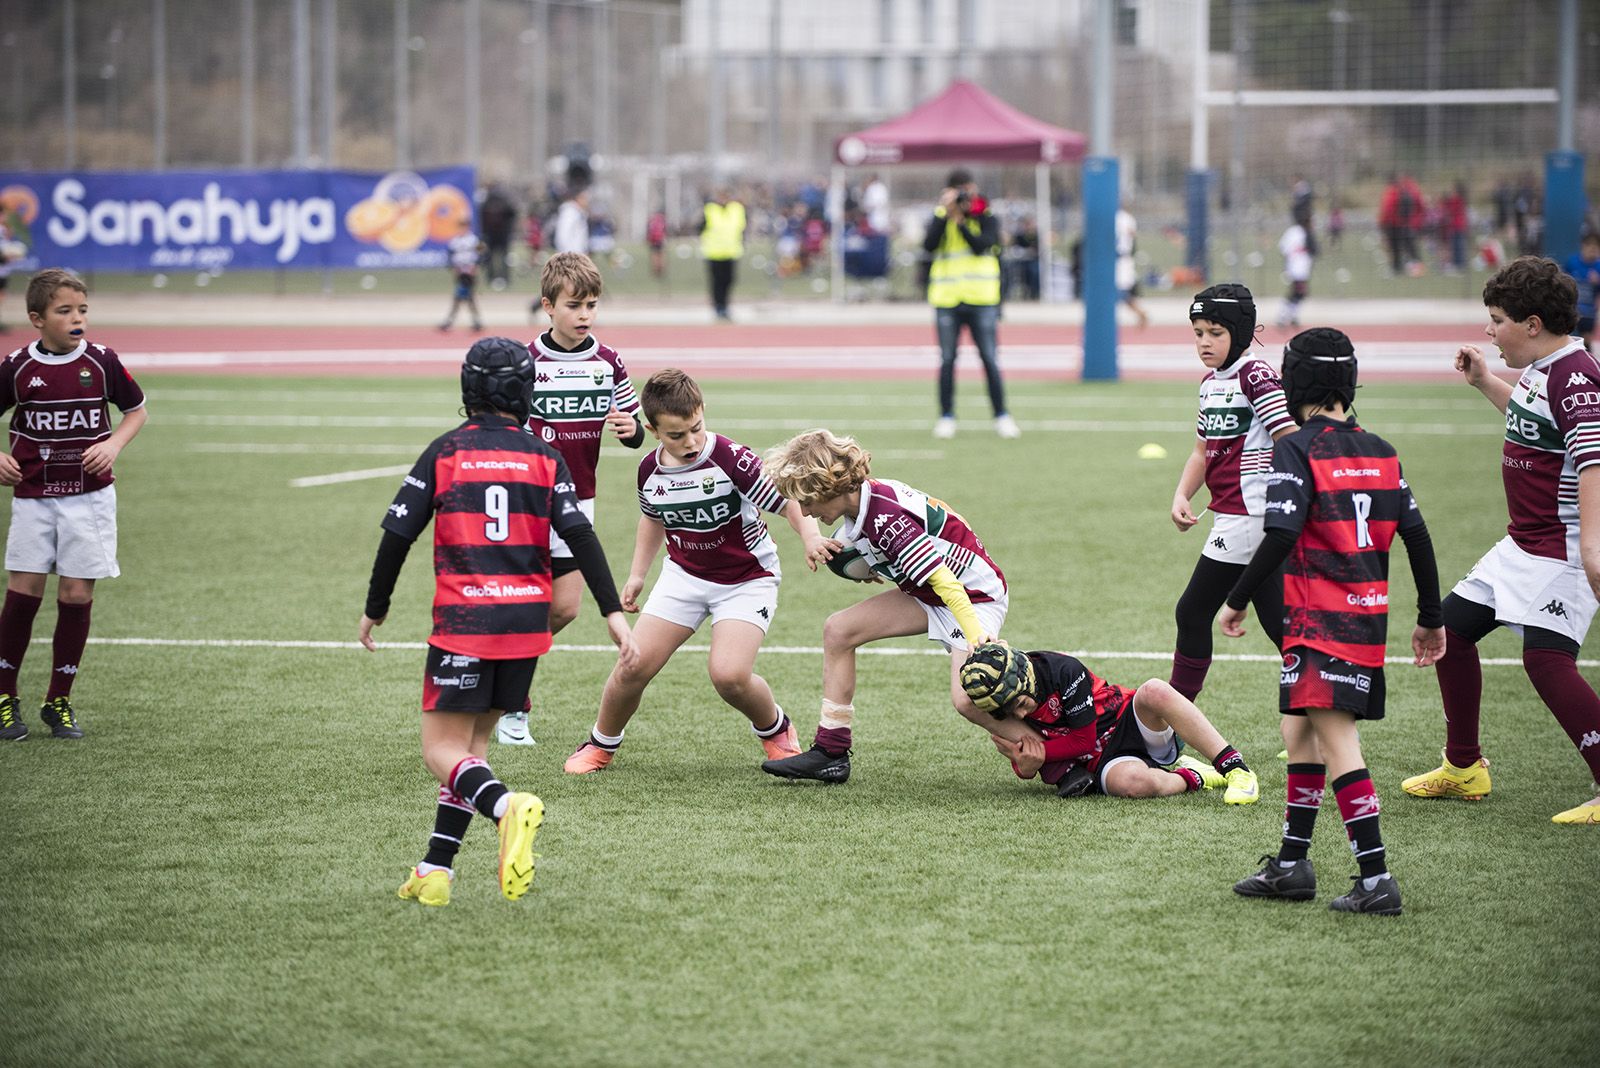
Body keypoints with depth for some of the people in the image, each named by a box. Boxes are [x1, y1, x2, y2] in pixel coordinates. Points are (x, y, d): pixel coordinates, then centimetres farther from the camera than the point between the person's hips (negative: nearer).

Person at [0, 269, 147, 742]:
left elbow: (136, 411, 9)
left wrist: (113, 445, -8)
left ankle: (59, 700, 12)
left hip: (89, 495, 0)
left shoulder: (102, 361, -4)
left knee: (76, 595, 0)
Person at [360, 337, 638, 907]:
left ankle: (506, 805, -32)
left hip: (463, 619, -3)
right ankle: (436, 870, 8)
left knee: (441, 748, -1)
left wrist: (375, 608, 14)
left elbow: (398, 535, 2)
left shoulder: (444, 452, 1)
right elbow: (581, 537, -4)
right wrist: (614, 612, -5)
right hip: (527, 620, 3)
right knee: (474, 741, 14)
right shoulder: (544, 459, 6)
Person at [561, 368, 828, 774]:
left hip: (747, 579, -5)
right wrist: (637, 575, 15)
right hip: (684, 574, 5)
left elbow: (785, 500, -23)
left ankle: (775, 730, 10)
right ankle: (601, 744, 21)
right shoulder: (650, 468, -7)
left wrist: (810, 536, -41)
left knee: (729, 675, -23)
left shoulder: (730, 458, -25)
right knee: (634, 665, -4)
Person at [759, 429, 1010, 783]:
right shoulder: (860, 506, -3)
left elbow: (943, 581, -33)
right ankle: (830, 752, 7)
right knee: (838, 630, 2)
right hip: (925, 595, 10)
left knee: (967, 699, -28)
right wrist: (837, 553, 3)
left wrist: (978, 640, -37)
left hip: (974, 595, -10)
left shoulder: (887, 518, -30)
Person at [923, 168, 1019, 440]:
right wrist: (945, 212, -14)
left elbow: (980, 246, -13)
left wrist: (960, 220, -15)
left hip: (981, 299, -1)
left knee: (990, 359, -2)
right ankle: (946, 417, 10)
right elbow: (929, 245, -11)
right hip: (947, 299, 1)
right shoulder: (940, 218, 7)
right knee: (947, 360, 3)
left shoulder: (987, 219, 4)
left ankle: (1002, 417, 3)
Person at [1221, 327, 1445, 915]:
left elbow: (1281, 536, -20)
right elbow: (1417, 538, 12)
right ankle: (1292, 865, 25)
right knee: (1299, 731, 19)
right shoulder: (1380, 452, 11)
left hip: (1321, 619, -8)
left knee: (1337, 739, -11)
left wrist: (1237, 601, -10)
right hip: (1369, 615, 8)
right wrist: (1430, 620, 19)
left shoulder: (1297, 450, -10)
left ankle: (1376, 878, -19)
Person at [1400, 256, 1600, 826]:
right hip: (1522, 544, 11)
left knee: (1546, 658, -20)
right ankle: (1464, 768, 29)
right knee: (1451, 625, 15)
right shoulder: (1541, 369, 10)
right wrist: (1484, 381, 25)